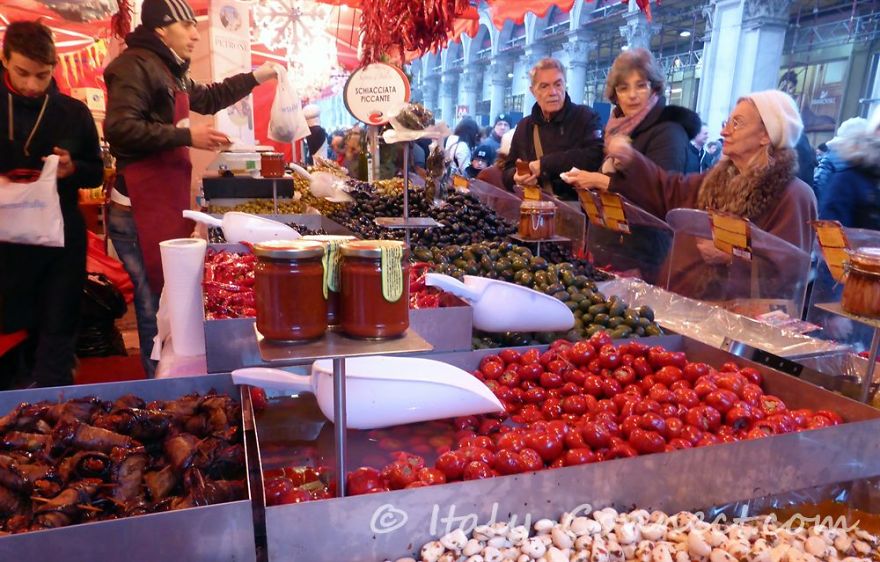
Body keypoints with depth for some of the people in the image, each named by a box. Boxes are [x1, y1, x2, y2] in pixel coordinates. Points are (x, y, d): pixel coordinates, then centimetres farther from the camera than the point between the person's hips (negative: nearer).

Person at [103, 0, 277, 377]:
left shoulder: (169, 71, 20)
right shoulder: (135, 65, -11)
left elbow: (209, 98, 36)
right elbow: (119, 129, -22)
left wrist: (256, 77, 31)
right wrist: (186, 136, -21)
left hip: (167, 207, 10)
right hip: (141, 212, -10)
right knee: (159, 305, -5)